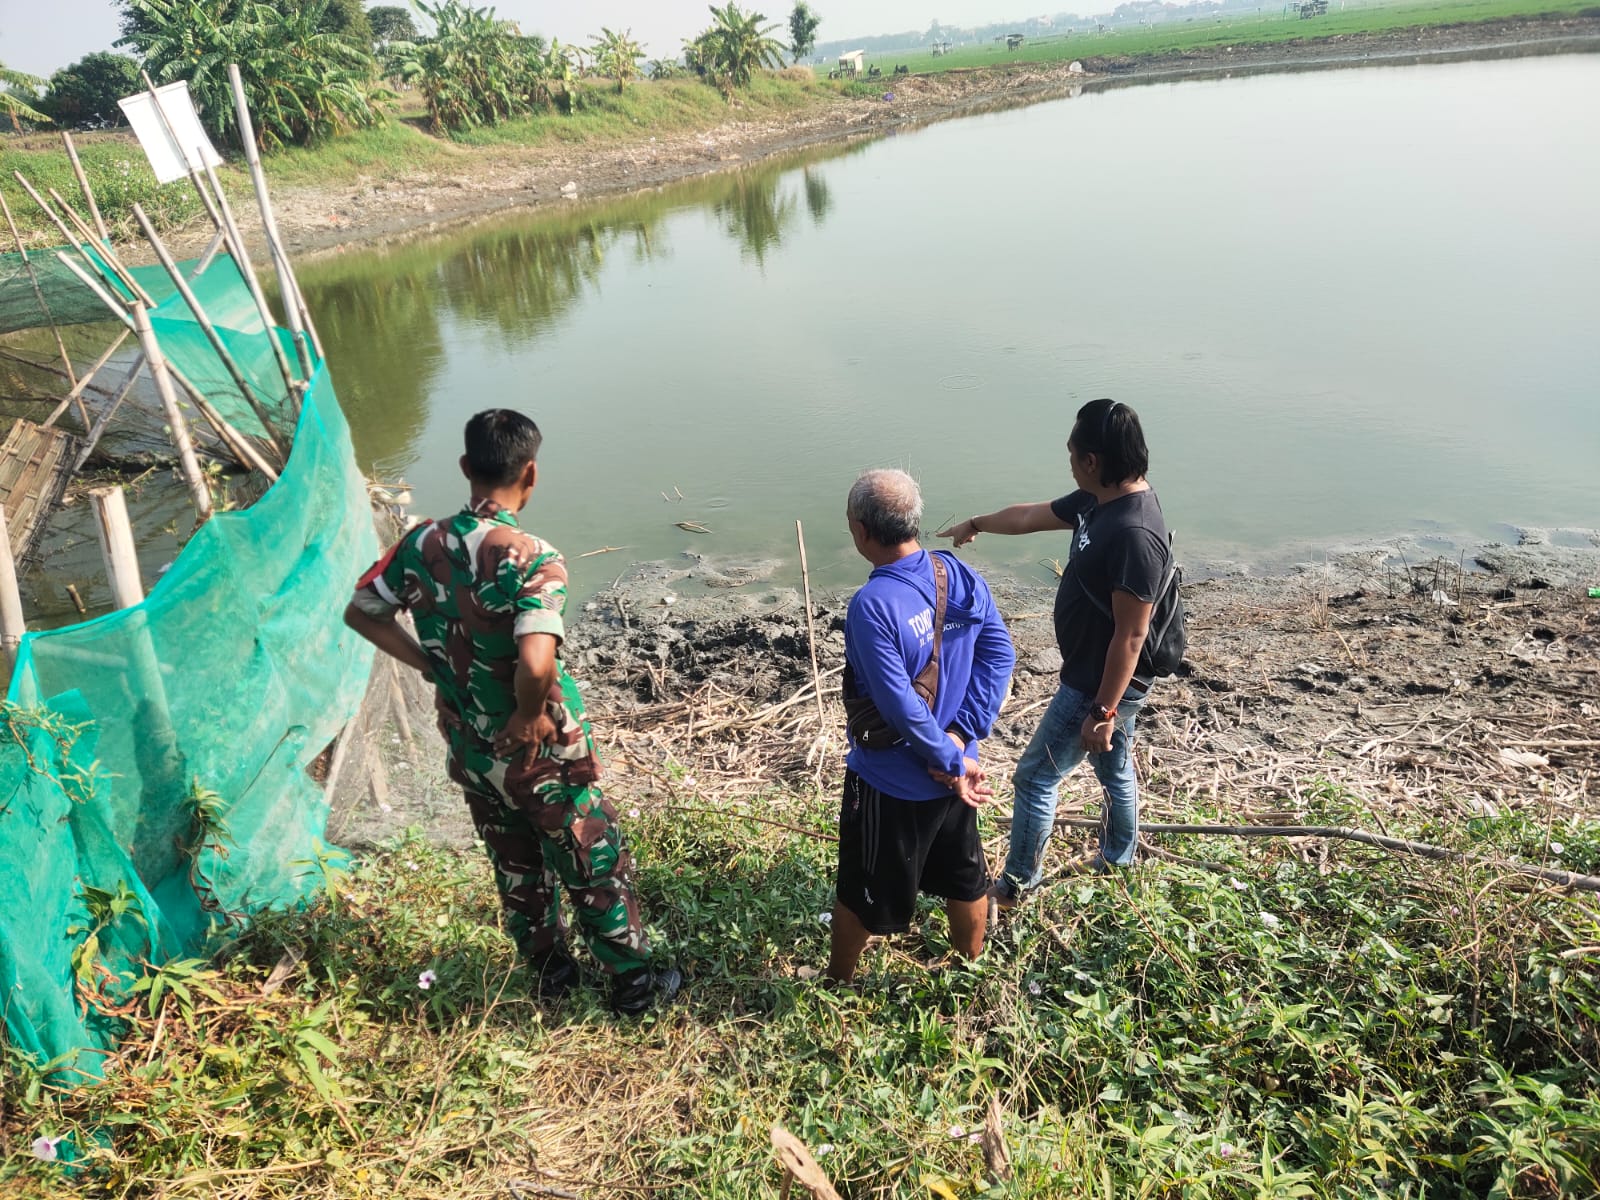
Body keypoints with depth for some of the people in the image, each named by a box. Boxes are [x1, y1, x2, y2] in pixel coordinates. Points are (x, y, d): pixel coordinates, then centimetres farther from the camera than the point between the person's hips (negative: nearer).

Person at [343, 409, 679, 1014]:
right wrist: (530, 716, -22)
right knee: (596, 867, 16)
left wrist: (432, 666, 6)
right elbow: (535, 665, -42)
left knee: (516, 867, 25)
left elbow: (361, 613, 5)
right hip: (542, 756, -6)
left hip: (469, 751, 6)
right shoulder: (532, 559, -29)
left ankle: (549, 971, 46)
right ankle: (633, 980, 34)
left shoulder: (422, 542, -9)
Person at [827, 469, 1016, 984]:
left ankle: (837, 984, 38)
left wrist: (949, 761, -15)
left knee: (863, 891, 16)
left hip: (890, 781, -6)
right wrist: (961, 735, -11)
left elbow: (901, 706, -28)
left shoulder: (871, 606, -28)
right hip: (954, 770, 6)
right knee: (965, 874, 25)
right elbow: (1000, 654, -7)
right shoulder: (963, 576, -8)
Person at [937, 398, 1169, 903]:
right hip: (1103, 677, 9)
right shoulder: (1099, 500, -2)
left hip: (1099, 686, -9)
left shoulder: (1134, 533, -32)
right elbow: (1032, 515, 16)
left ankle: (1018, 884, 23)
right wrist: (977, 523, 31)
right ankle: (1118, 860, 48)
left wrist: (1103, 712, -24)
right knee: (1115, 769, 26)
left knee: (1034, 778, 5)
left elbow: (1131, 634, -29)